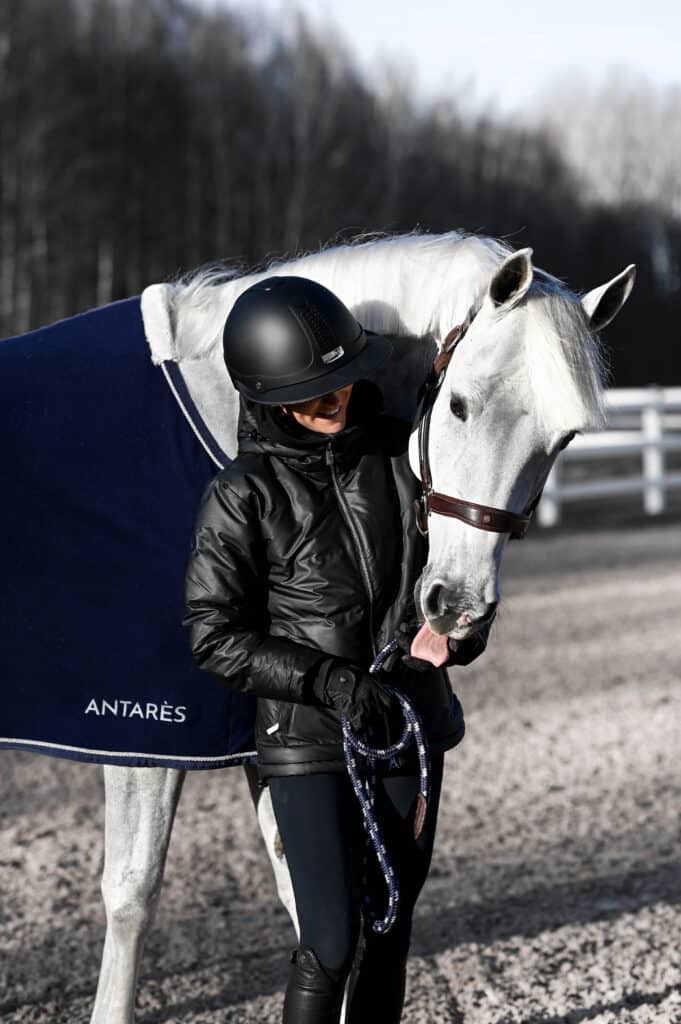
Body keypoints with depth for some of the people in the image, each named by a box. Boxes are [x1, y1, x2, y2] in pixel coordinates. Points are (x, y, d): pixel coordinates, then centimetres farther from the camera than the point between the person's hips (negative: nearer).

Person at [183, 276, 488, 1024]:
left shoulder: (396, 453, 0)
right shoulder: (243, 496, -12)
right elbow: (214, 635, -11)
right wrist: (327, 680, -20)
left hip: (410, 726, 5)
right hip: (308, 738, -5)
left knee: (390, 926, 14)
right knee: (331, 943, -9)